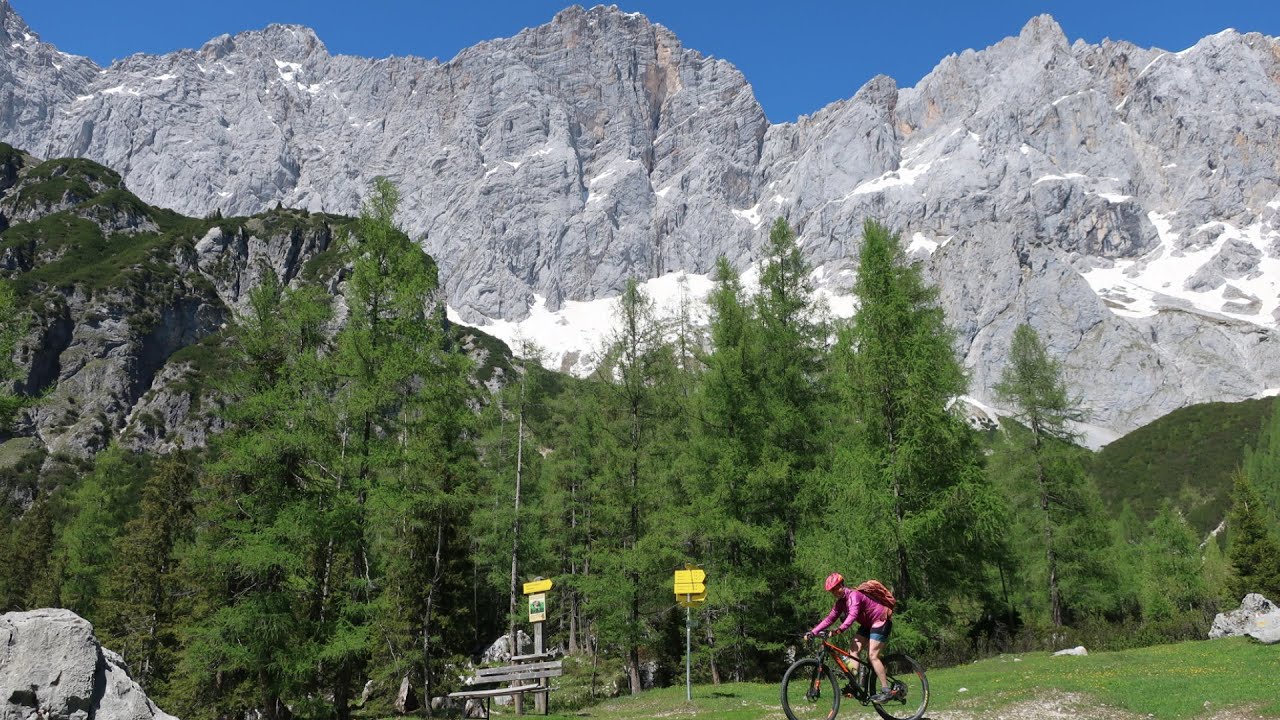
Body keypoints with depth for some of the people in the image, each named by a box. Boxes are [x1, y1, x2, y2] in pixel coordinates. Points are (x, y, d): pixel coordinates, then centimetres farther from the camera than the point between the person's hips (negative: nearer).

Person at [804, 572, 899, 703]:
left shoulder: (854, 595, -26)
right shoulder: (841, 602, 2)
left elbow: (853, 615, -41)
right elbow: (830, 618, -2)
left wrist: (840, 629, -55)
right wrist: (812, 632, -12)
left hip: (880, 622, -9)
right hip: (867, 624, 9)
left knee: (872, 655, -16)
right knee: (853, 651, -3)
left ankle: (887, 691, -11)